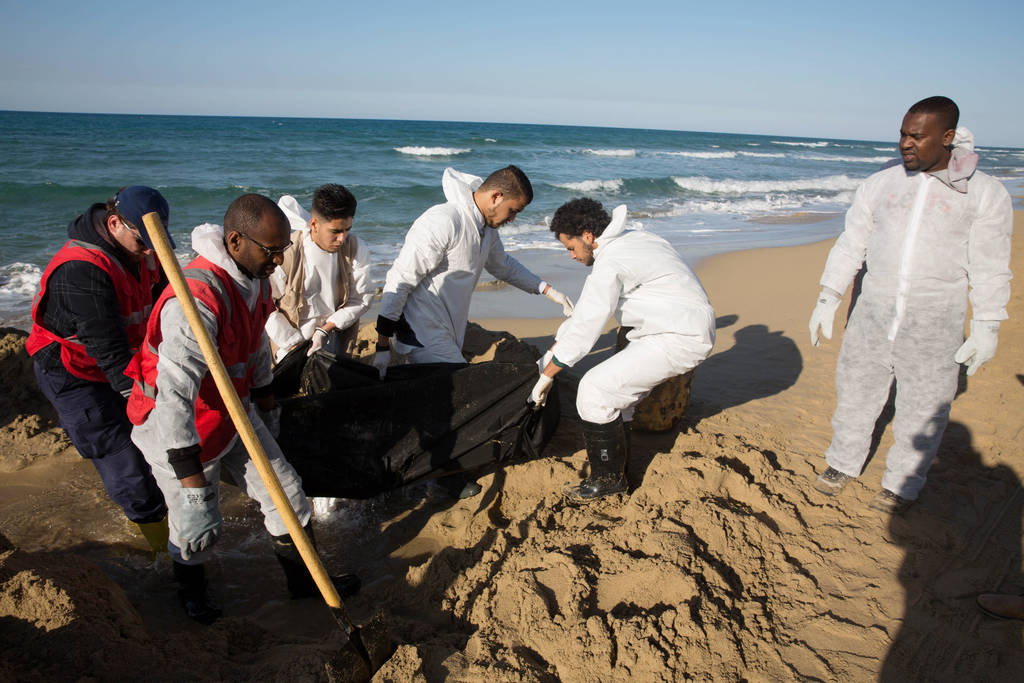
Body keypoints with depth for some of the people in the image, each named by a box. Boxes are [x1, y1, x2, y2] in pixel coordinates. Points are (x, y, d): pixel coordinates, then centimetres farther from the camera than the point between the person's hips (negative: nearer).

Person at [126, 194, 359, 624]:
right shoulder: (196, 299, -35)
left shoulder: (254, 276, -5)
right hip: (182, 434, -8)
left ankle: (304, 577, 32)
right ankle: (190, 588, 43)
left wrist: (265, 399, 23)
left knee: (285, 493, 12)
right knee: (198, 528, 9)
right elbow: (174, 395, -40)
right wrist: (192, 482, -40)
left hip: (234, 414, 8)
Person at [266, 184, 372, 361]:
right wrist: (295, 345, -12)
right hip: (292, 342, -2)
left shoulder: (357, 250, -11)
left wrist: (326, 329, -14)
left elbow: (360, 300, -4)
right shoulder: (283, 255, -20)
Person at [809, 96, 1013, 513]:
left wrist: (986, 327, -5)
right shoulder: (879, 185, 3)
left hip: (935, 325, -2)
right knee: (855, 390, 11)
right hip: (873, 314, 3)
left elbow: (990, 268, -2)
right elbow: (850, 247, 7)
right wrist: (826, 301, 3)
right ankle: (844, 463, 32)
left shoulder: (985, 193, -4)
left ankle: (902, 485, 27)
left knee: (923, 408, 8)